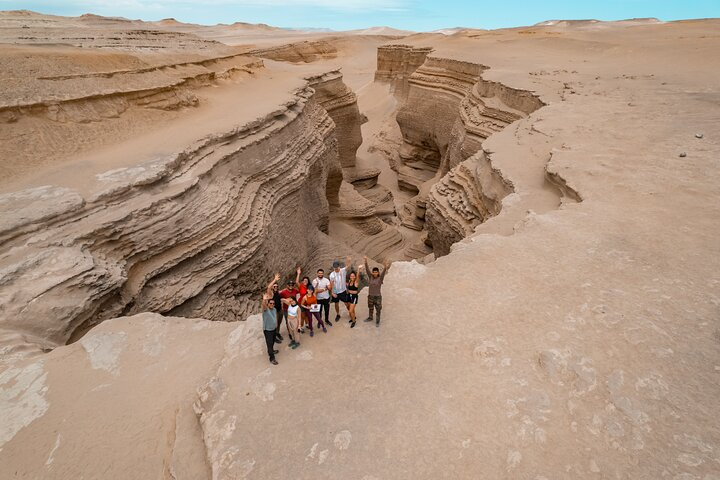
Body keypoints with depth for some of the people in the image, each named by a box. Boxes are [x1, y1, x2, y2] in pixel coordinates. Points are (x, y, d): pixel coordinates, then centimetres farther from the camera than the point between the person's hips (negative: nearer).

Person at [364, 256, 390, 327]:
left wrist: (385, 267, -54)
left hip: (378, 297, -3)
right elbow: (367, 270, -18)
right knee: (370, 308, 23)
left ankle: (377, 321, 28)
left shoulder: (380, 278, -14)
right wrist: (366, 262, -34)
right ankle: (370, 318, 46)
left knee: (378, 310, 9)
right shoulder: (371, 277, -7)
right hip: (370, 296, 3)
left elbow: (383, 273, -34)